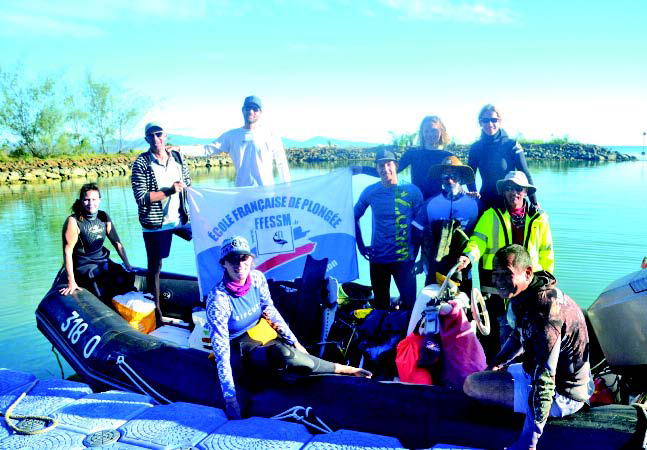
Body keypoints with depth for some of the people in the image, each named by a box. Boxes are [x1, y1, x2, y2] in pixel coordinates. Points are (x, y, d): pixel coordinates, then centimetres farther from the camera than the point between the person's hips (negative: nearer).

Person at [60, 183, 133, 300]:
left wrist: (128, 266, 5)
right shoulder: (74, 221, -13)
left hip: (103, 261, 6)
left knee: (128, 278, -19)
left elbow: (117, 243, 9)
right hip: (84, 266, -5)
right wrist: (71, 281, -21)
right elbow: (67, 251, -16)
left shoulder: (103, 217, 4)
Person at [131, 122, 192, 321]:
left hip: (181, 219, 5)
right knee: (154, 266, 4)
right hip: (155, 223, -4)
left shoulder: (177, 157, 6)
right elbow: (141, 197, -15)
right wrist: (168, 191, -22)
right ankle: (156, 310, 15)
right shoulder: (141, 162, -7)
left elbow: (188, 183, 17)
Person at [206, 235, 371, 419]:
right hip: (239, 350, -7)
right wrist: (230, 398, -27)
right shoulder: (218, 300, -24)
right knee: (282, 353, -32)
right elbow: (221, 351, -24)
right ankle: (342, 369, -18)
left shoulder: (257, 278, -9)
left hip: (263, 335, 7)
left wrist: (294, 342, 1)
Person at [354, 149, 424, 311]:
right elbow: (355, 217, 13)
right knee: (381, 306, 13)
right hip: (377, 259, 2)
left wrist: (416, 254, -3)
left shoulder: (411, 191, -4)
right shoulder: (370, 192, 0)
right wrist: (361, 246, 7)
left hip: (405, 259, -2)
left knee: (409, 303, 0)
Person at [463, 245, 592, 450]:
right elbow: (519, 336, 21)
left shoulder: (544, 307, -31)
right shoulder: (524, 295, 0)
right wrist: (495, 364, 18)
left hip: (561, 395, -10)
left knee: (472, 384, -19)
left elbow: (544, 380, -36)